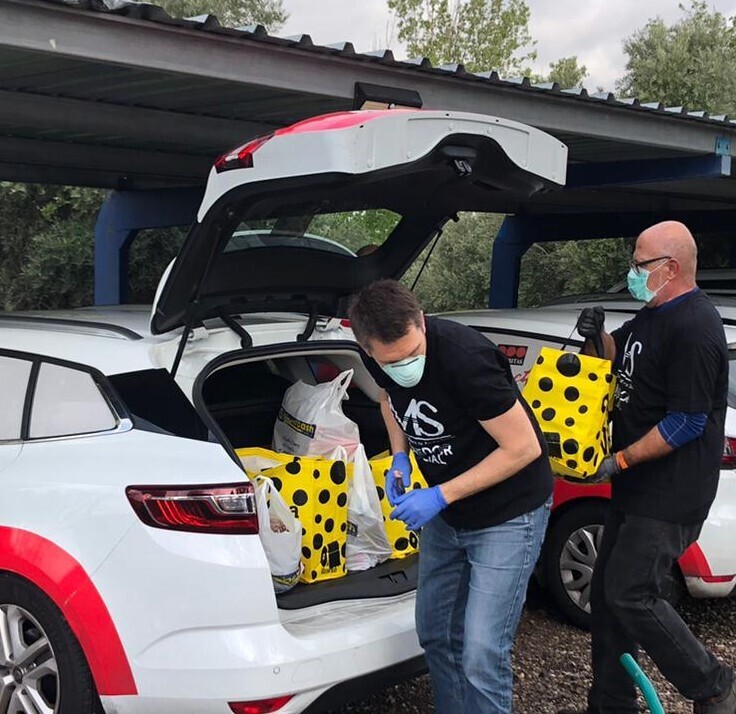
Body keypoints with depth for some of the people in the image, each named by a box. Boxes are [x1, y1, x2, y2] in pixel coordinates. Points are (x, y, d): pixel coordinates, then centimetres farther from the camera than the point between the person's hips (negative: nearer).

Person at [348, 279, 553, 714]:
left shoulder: (465, 358, -32)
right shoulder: (379, 359, -11)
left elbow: (524, 447, -26)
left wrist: (440, 495, -25)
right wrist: (400, 458, -4)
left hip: (509, 512, -7)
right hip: (447, 511, 7)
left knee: (482, 655, -10)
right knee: (435, 633, 16)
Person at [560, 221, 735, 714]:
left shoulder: (694, 329, -20)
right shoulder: (654, 315, 12)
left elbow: (686, 423, -22)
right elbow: (618, 356, 28)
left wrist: (619, 460, -17)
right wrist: (596, 335, 5)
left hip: (670, 496, -10)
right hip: (637, 488, 10)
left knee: (631, 594, -9)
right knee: (607, 593, 12)